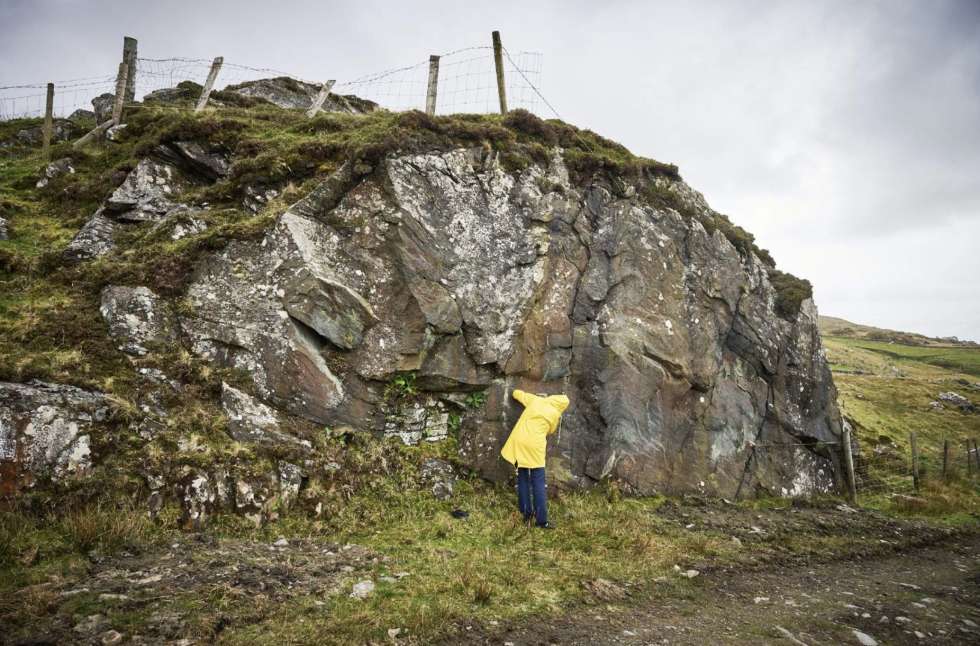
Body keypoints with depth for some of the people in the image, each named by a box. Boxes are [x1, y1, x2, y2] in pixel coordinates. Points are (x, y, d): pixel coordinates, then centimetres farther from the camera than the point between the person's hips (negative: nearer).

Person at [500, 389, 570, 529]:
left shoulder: (535, 400, 10)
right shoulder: (555, 415, 3)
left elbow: (517, 393, 22)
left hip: (518, 442, 4)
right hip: (534, 446, -4)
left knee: (523, 479, 13)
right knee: (538, 483, 0)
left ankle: (526, 514, 17)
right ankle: (541, 520, 0)